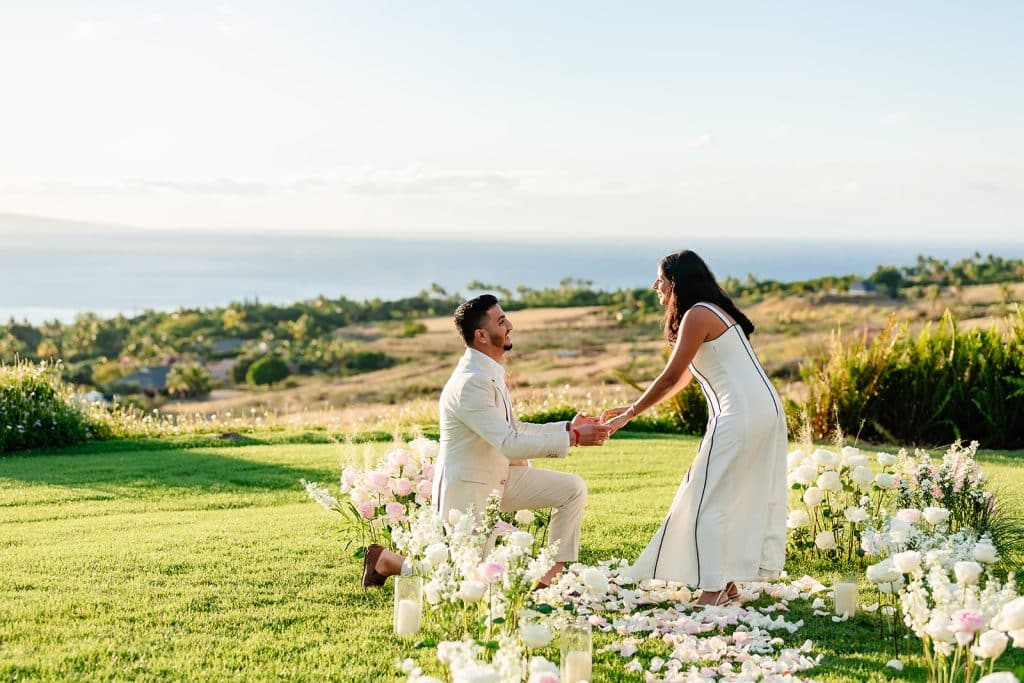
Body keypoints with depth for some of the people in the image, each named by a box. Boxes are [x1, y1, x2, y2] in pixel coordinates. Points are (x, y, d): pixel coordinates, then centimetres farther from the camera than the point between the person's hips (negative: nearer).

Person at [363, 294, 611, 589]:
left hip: (500, 478, 9)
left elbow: (513, 430, 14)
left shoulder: (491, 373, 5)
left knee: (573, 488, 0)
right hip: (467, 488, -9)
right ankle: (385, 559, 14)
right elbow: (510, 444, -28)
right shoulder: (470, 383, -26)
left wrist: (568, 427, 4)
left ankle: (551, 576, 6)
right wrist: (573, 438, -24)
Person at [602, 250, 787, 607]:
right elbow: (682, 379, 23)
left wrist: (629, 415, -4)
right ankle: (729, 584, 18)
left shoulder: (697, 315, -10)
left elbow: (670, 378, -13)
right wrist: (631, 407, 22)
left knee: (708, 501, -5)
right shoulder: (715, 310, 21)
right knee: (742, 498, 14)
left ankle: (712, 591, -6)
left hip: (740, 415, -10)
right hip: (765, 411, 10)